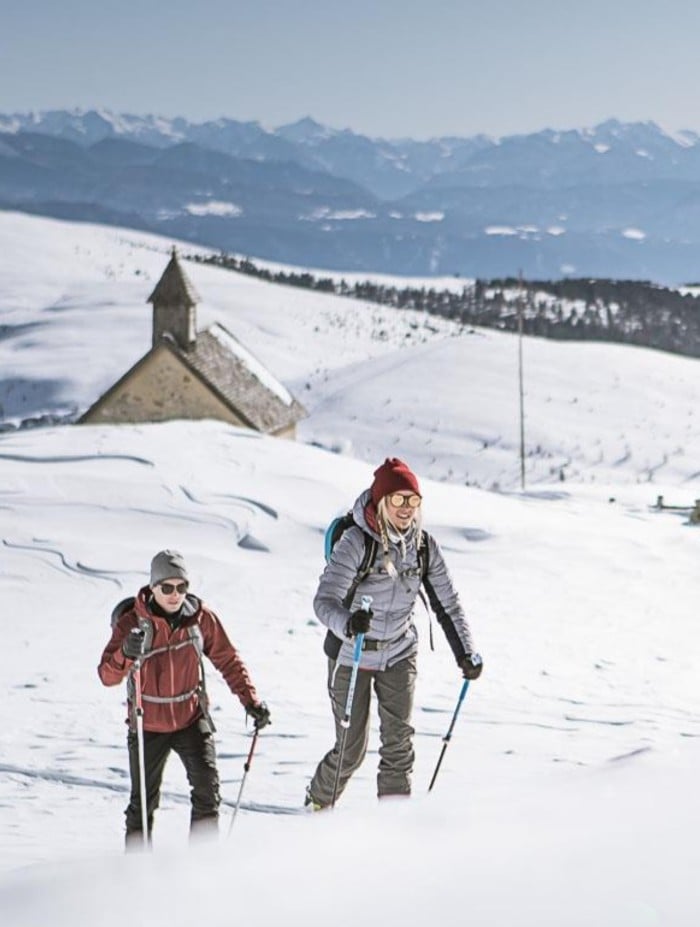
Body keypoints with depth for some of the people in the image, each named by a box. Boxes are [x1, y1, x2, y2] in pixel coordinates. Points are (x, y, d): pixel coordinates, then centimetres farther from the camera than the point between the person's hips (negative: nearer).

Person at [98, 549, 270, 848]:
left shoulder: (200, 617, -8)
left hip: (192, 719, 1)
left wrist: (250, 700, -4)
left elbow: (228, 660, 4)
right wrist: (126, 655, -44)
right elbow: (107, 675, -23)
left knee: (207, 790, -12)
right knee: (143, 802, 6)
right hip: (148, 725, -1)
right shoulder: (132, 622, -15)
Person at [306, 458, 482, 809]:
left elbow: (447, 602, 1)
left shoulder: (424, 545, -7)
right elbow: (325, 600, -29)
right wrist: (348, 623, -50)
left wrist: (465, 653, -8)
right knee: (351, 749, 3)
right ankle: (318, 801, 31)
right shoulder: (355, 542, -22)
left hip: (399, 653, 4)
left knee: (399, 742, -5)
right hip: (351, 654, -3)